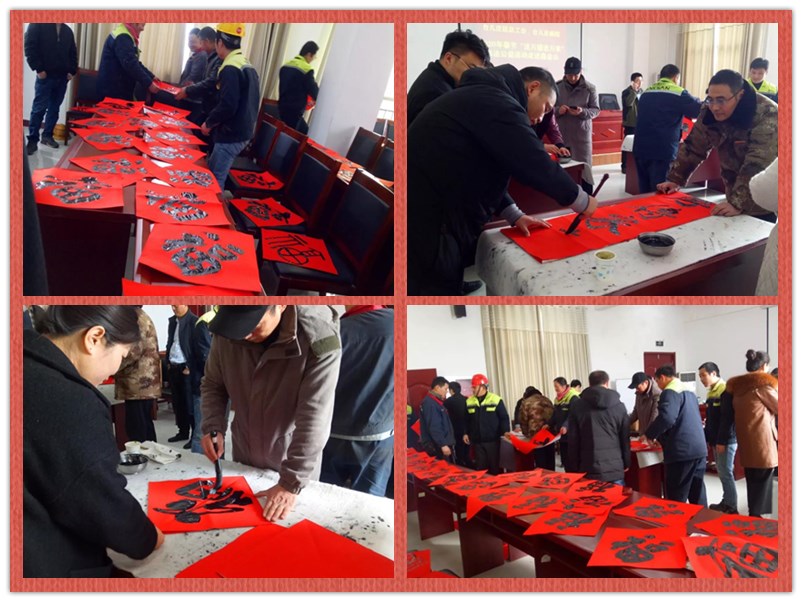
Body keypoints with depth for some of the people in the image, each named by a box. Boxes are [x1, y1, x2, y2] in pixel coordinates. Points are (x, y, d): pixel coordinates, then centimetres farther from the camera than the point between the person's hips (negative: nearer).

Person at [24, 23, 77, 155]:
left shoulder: (67, 30, 13)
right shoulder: (38, 24, -3)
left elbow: (73, 52, 19)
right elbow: (30, 47, -9)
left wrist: (72, 71, 7)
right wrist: (38, 69, -14)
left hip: (62, 77, 5)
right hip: (45, 75, -5)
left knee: (54, 108, 9)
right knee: (39, 108, -4)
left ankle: (47, 136, 21)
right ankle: (32, 139, 2)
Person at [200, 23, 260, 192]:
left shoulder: (230, 69, -18)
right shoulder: (247, 65, 12)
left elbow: (227, 106, -25)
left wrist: (208, 123, -7)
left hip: (231, 135, -10)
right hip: (243, 131, 10)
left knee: (215, 179, -5)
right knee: (213, 172, 19)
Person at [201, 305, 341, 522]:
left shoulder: (319, 338, -30)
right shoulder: (226, 331, -16)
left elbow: (314, 419, -29)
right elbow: (213, 385, 1)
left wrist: (291, 483, -29)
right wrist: (213, 427, -16)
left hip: (297, 463, -3)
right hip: (244, 455, 4)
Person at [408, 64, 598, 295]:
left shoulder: (484, 97, 20)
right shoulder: (498, 104, -15)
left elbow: (485, 171, 25)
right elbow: (537, 165, -16)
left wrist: (513, 214, 18)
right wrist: (582, 202, -1)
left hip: (430, 211, 11)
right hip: (428, 220, -11)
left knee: (445, 287, 17)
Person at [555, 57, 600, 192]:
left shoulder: (590, 88, -2)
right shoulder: (557, 87, 0)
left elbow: (595, 110, -1)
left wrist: (582, 112, -21)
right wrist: (558, 110, -19)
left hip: (582, 135, -1)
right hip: (562, 135, 1)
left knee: (584, 169, 0)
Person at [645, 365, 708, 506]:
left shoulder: (670, 392, -10)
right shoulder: (689, 391, 19)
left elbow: (666, 418, -26)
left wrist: (650, 434, -10)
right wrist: (661, 437, 30)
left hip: (682, 451, -9)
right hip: (699, 448, 9)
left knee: (676, 498, -1)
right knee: (697, 493, 14)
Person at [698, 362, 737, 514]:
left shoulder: (725, 391, -16)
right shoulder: (711, 392, 13)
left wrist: (722, 441, -22)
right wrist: (706, 437, 17)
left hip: (726, 441, -9)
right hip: (716, 440, 9)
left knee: (726, 473, -4)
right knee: (721, 472, 15)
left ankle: (732, 507, 4)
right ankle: (726, 502, 25)